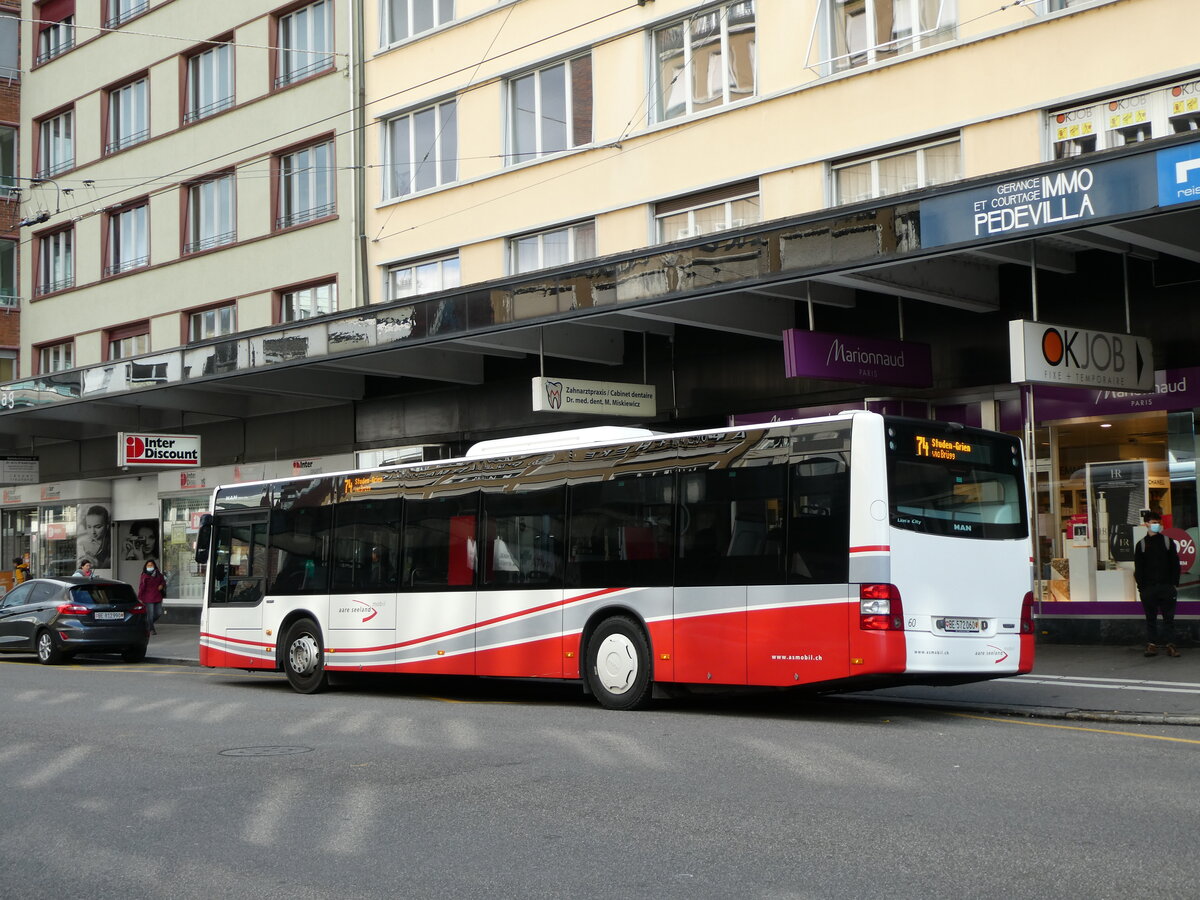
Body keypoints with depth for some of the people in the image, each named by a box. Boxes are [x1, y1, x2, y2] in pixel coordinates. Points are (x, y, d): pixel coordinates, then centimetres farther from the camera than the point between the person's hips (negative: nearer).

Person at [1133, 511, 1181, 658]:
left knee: (1169, 617, 1)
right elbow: (1138, 569, 5)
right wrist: (1141, 587, -5)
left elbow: (1175, 563, 6)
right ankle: (1152, 644, 7)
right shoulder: (1141, 545, 6)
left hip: (1166, 586, 0)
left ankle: (1170, 644, 4)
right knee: (1151, 618, 3)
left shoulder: (1167, 541, 8)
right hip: (1148, 588, 0)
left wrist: (1175, 584, -2)